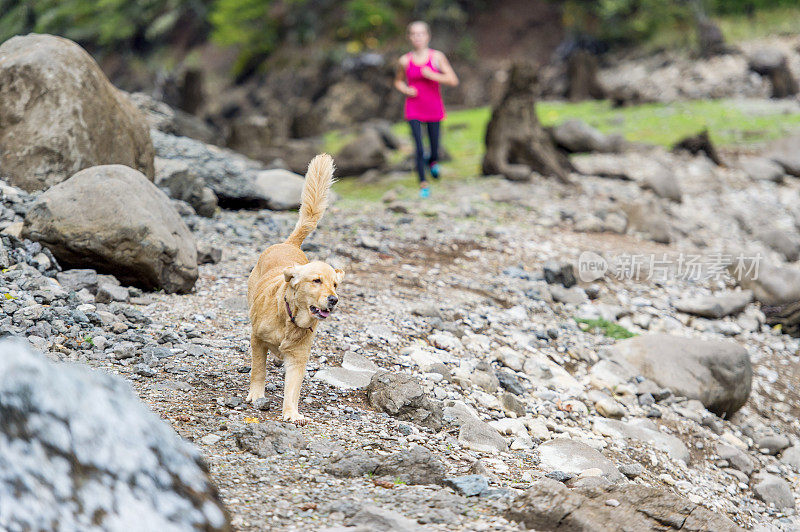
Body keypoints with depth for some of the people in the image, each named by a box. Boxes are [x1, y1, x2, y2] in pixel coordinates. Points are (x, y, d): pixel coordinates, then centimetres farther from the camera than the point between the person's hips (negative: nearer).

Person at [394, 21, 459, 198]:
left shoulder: (437, 57, -6)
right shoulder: (405, 61, -2)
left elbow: (453, 80, -9)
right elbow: (398, 82, 15)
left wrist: (432, 75, -21)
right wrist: (406, 90, -6)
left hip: (434, 109, 0)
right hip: (414, 111, 0)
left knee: (434, 148, 9)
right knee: (419, 148, -11)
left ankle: (432, 161, 45)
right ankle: (423, 184, -1)